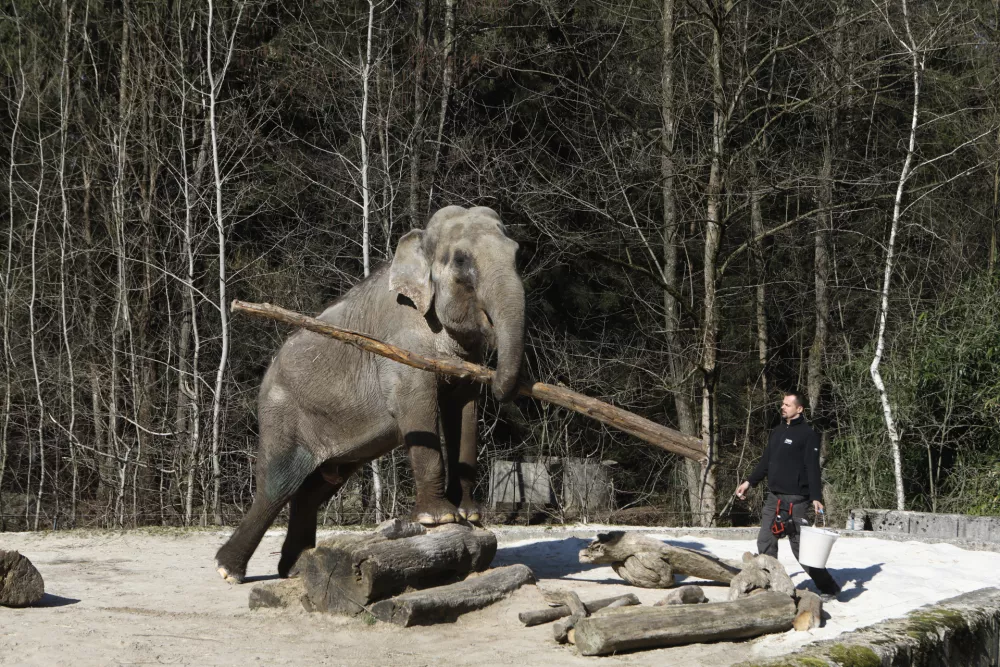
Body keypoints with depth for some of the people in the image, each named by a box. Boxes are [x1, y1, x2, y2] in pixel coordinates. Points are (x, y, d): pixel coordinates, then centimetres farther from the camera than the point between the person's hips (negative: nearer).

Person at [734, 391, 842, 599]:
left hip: (795, 500, -8)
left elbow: (813, 469, -13)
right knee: (765, 542, 4)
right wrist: (750, 482, 16)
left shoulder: (808, 435, -7)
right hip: (773, 498, 8)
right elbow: (765, 462, 22)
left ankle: (828, 587, 4)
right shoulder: (777, 432, 16)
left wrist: (816, 498, -20)